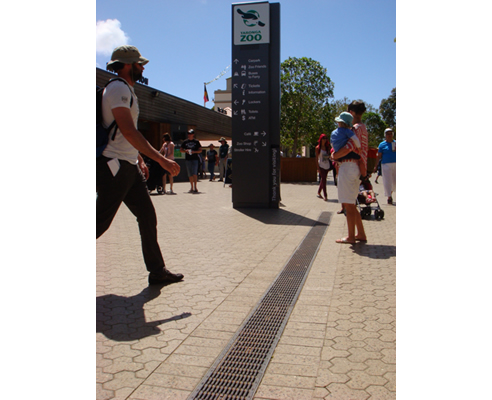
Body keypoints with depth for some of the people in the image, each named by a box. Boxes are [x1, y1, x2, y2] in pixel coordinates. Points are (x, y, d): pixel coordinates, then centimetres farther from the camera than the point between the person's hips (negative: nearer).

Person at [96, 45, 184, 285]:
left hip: (129, 167, 10)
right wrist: (161, 160, -23)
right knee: (101, 222, -5)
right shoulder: (118, 88, -11)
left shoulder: (127, 91, 21)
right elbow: (128, 131, -22)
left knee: (148, 217, 8)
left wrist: (139, 160, 23)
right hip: (114, 166, -10)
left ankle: (157, 271, 14)